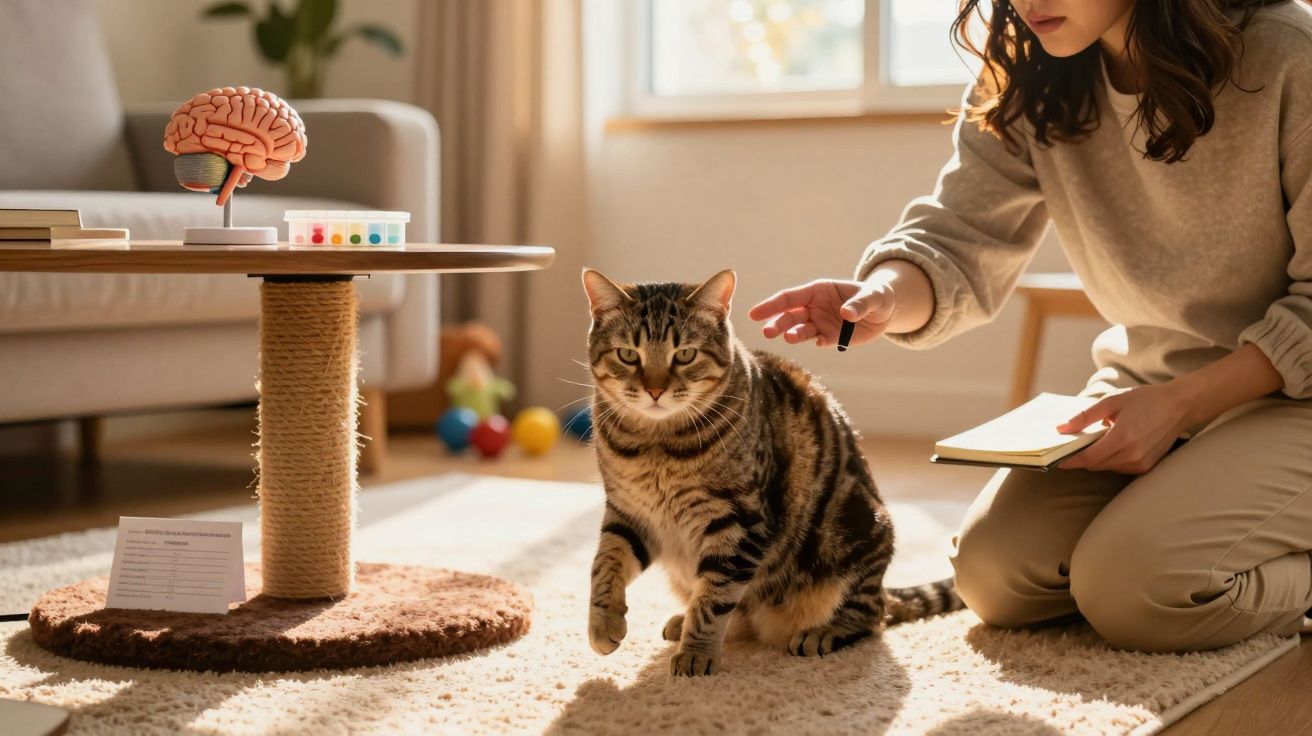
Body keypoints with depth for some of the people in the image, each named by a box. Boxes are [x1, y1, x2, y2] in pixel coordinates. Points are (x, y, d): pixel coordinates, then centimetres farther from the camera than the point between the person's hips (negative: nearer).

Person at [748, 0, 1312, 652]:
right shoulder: (1027, 81, -5)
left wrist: (1181, 402, -25)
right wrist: (884, 297, -30)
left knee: (1134, 588, -25)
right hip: (1144, 384, 6)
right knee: (994, 572, -8)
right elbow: (958, 241, -7)